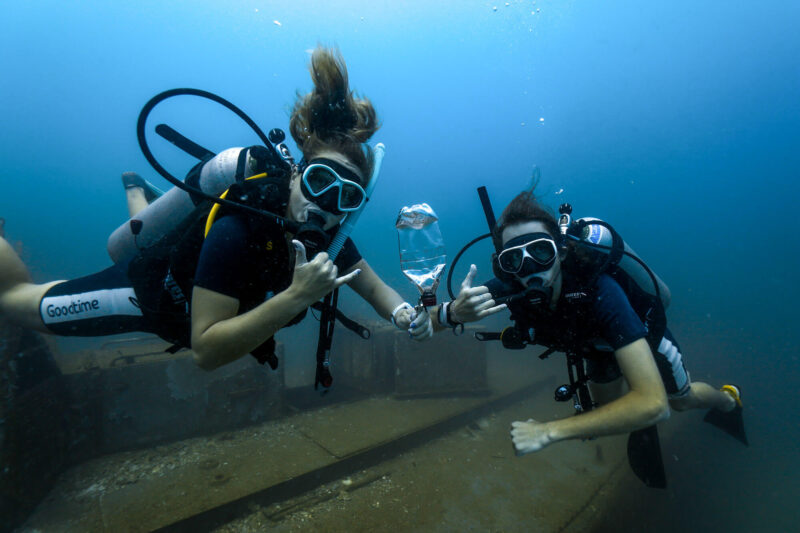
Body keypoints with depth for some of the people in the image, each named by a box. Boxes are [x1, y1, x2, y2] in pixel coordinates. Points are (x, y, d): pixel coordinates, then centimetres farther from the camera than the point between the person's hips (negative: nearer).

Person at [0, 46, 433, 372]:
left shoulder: (327, 236, -25)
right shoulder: (237, 233, -43)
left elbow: (375, 288, -14)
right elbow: (205, 351, -40)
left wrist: (404, 314, -35)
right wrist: (295, 297, -52)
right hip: (152, 289, -5)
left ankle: (138, 192, 58)